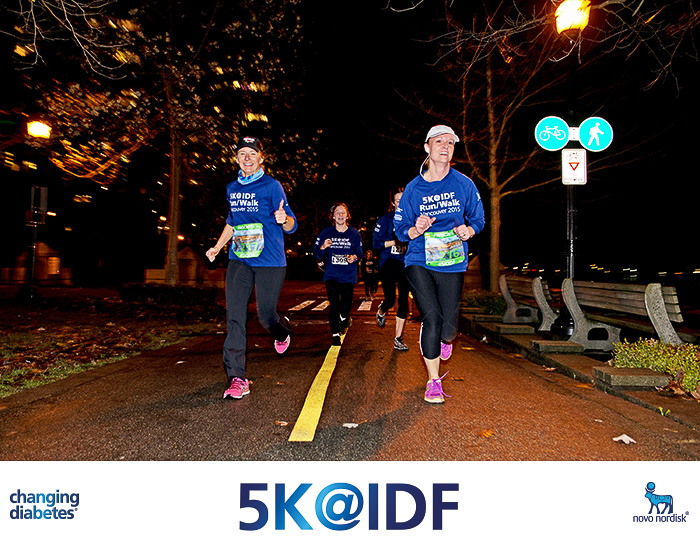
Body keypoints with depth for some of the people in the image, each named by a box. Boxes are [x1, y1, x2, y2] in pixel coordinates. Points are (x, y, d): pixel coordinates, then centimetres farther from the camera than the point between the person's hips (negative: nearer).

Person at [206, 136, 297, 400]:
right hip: (239, 261, 5)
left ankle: (282, 331, 39)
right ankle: (237, 379, -1)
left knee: (266, 316, 1)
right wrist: (217, 247, 25)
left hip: (270, 262, -4)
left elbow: (291, 226, -6)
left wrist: (283, 219, -29)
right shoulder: (231, 189, 14)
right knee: (234, 317, -6)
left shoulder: (272, 186, -3)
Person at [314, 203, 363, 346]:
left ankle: (344, 319, 37)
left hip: (349, 275, 1)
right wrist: (323, 247, -18)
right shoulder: (326, 232, 3)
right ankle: (336, 334, 4)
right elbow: (318, 254, 4)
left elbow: (359, 253, 11)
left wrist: (354, 257, -11)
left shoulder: (354, 234, 5)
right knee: (334, 305, -9)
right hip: (332, 275, -1)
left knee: (346, 305, 0)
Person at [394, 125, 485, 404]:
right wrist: (417, 229, -17)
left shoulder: (464, 184, 2)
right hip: (419, 263, -1)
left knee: (448, 325, -1)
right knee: (432, 319, -12)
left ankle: (445, 339, 42)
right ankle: (434, 382, 7)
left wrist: (468, 231, -10)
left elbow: (478, 219, 13)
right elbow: (401, 230, 5)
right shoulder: (414, 188, 1)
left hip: (452, 264, 1)